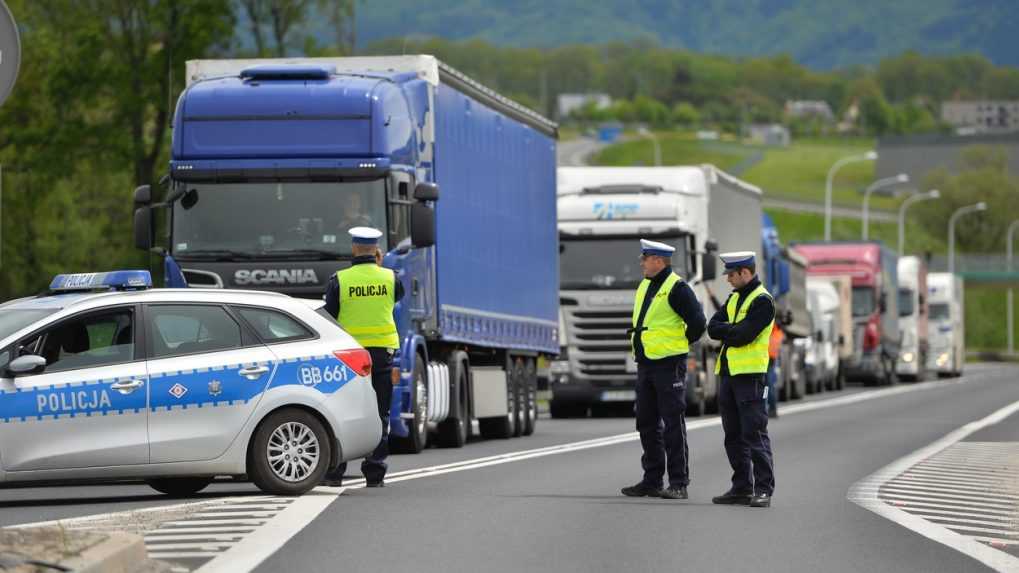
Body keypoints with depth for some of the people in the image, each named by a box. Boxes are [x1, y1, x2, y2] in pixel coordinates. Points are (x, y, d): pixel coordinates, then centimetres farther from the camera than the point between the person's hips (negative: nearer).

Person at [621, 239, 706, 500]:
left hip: (669, 366, -9)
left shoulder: (676, 288, -13)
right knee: (647, 424, 11)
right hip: (645, 365, 9)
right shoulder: (644, 287, 14)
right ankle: (652, 481, 17)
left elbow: (697, 322, -16)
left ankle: (678, 483, -4)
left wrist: (681, 344, -2)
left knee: (673, 425, -6)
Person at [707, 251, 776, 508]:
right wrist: (735, 330, -10)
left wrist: (725, 330, -3)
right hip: (728, 372, 9)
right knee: (733, 435, 10)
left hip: (750, 374, -9)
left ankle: (763, 489, -10)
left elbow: (744, 335, -18)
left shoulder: (762, 301, -9)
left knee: (754, 433, -10)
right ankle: (742, 488, 16)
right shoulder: (734, 298, 18)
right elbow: (713, 328, 7)